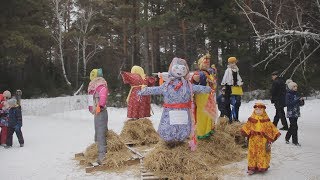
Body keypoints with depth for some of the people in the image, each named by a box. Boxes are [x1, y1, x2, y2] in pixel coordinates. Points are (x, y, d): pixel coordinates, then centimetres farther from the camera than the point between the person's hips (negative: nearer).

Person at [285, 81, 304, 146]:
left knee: (292, 126, 13)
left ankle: (287, 138, 29)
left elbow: (301, 104, 13)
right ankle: (295, 141, 2)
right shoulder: (288, 94, -10)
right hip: (291, 113, -7)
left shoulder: (297, 94, 9)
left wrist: (302, 100, -9)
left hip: (296, 113, 7)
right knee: (294, 127, -6)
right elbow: (288, 103, -22)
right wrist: (298, 100, -25)